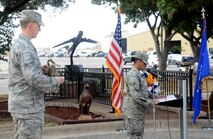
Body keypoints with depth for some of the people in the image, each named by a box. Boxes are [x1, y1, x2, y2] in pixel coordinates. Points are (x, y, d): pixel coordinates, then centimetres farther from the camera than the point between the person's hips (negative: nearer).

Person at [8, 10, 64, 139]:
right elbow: (34, 79, -27)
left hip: (20, 104, 10)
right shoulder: (26, 47, -19)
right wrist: (56, 81, -12)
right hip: (29, 106, -10)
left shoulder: (17, 45, 12)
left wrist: (40, 69, 9)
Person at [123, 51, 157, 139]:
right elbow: (135, 95, -25)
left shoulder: (138, 74, 17)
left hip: (139, 111, 10)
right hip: (133, 111, -10)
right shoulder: (132, 75, -17)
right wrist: (150, 103, -22)